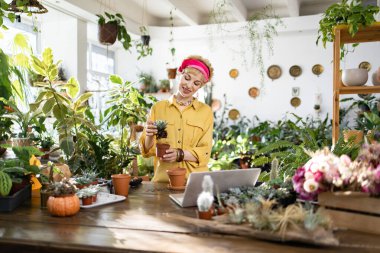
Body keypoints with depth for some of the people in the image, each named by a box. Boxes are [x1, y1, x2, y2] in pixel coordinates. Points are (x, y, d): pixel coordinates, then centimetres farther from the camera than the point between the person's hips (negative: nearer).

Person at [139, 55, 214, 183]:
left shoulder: (206, 111, 7)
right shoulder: (158, 107, 8)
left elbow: (204, 152, 1)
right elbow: (147, 150, 6)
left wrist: (180, 154, -15)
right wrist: (149, 136, -13)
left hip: (195, 180, 0)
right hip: (163, 180, 0)